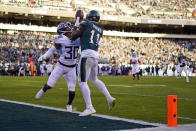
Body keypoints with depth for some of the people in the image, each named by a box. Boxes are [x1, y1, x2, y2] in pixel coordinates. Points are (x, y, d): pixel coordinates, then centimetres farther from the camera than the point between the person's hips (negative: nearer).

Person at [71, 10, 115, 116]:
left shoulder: (86, 24, -1)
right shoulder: (100, 30, 17)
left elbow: (73, 37, 1)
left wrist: (75, 30, 21)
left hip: (87, 54, -8)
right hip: (96, 55, 8)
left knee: (82, 82, -5)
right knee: (94, 79, 26)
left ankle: (89, 108, -12)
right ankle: (109, 98, 19)